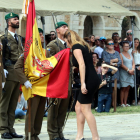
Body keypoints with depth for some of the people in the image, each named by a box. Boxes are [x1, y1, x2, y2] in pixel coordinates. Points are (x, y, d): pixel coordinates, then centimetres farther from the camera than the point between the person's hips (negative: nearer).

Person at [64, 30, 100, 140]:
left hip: (89, 80, -9)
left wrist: (83, 83, -22)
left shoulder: (76, 47, -6)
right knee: (78, 107, 13)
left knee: (85, 109, -7)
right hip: (94, 79, 9)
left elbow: (82, 64, -17)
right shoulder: (84, 46, 21)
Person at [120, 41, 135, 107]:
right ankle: (122, 103, -5)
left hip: (130, 73, 6)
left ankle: (125, 102, 8)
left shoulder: (130, 54, 17)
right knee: (123, 88, -7)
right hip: (123, 73, -6)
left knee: (127, 89, 5)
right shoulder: (121, 55, -2)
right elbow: (121, 64, -11)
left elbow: (133, 63, 13)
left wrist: (132, 69, -7)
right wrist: (128, 70, -16)